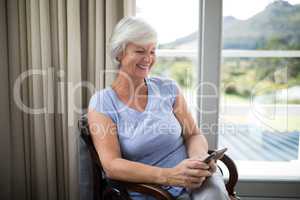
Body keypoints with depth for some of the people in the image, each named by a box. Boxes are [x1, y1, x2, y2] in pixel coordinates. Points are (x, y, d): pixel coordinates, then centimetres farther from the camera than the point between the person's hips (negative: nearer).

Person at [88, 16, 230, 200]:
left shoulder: (168, 89, 3)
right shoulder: (101, 103, -6)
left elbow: (194, 134, 7)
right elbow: (111, 166, -13)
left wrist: (200, 159, -16)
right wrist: (168, 176, -25)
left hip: (193, 178, 3)